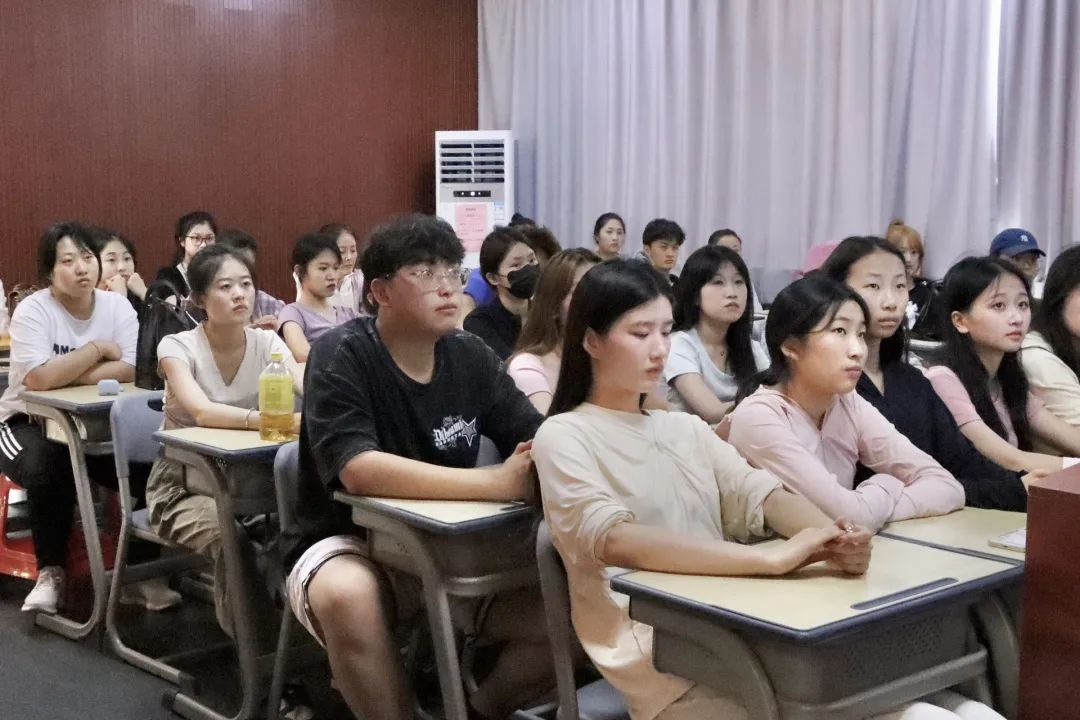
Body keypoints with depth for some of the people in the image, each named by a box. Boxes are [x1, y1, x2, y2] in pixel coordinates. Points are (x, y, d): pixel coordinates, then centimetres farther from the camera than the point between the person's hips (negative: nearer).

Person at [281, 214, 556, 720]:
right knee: (348, 596, -38)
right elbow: (359, 471, -29)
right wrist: (496, 483, -34)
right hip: (348, 545, -5)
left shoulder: (471, 357, 0)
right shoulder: (341, 356, -16)